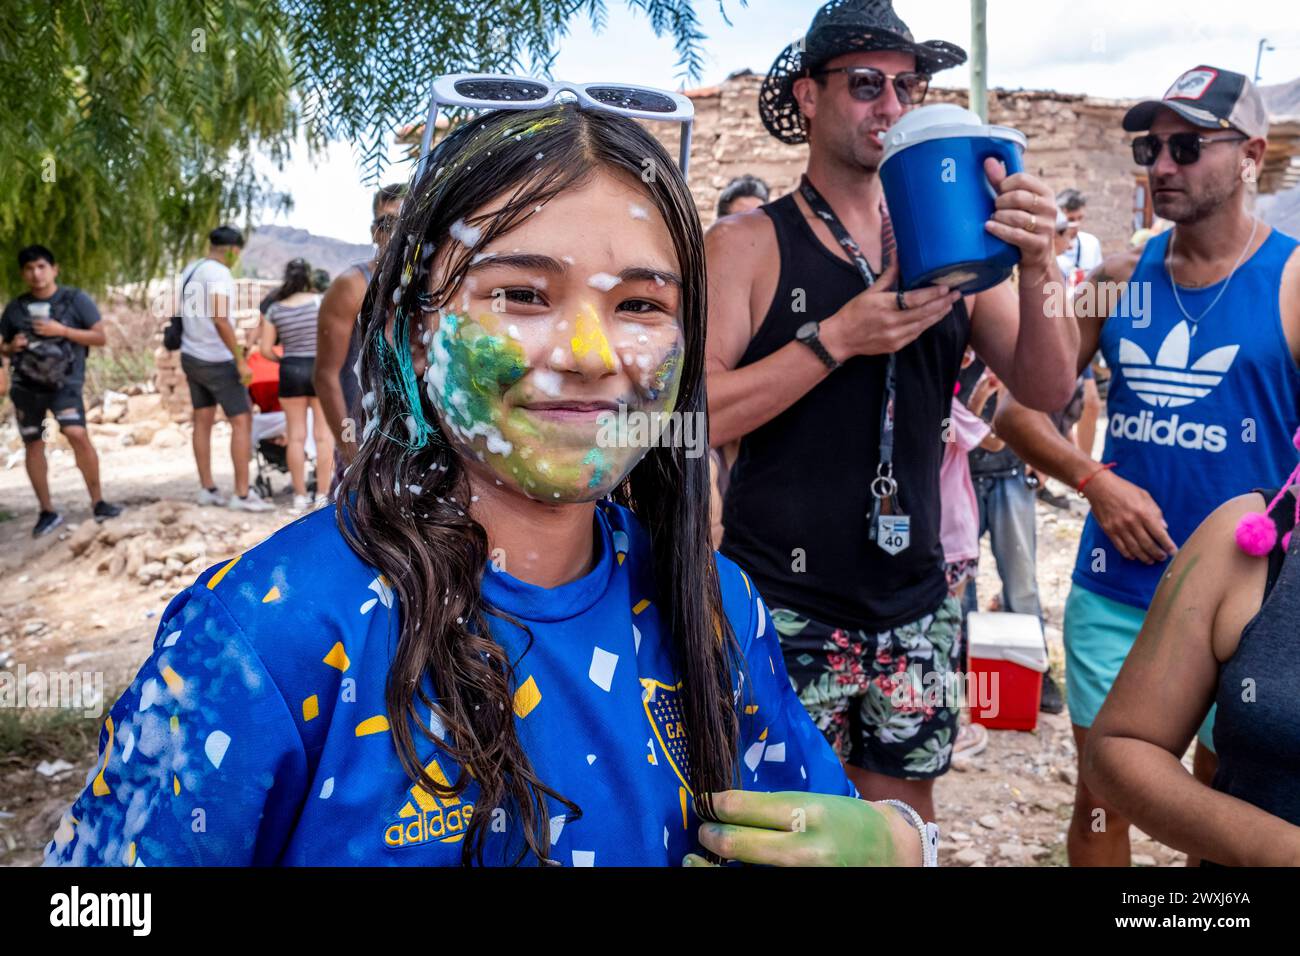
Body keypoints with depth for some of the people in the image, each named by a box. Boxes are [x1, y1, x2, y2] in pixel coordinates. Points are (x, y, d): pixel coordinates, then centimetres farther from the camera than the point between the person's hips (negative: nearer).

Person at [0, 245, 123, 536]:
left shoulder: (75, 299, -2)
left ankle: (97, 503, -5)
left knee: (77, 435, -20)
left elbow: (100, 337, -3)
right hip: (25, 385, 4)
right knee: (33, 444, 6)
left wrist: (62, 330, -15)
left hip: (64, 383, -4)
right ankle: (47, 512, 17)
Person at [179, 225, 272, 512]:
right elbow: (220, 319, -27)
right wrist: (241, 360, -26)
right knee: (242, 420, -4)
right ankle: (242, 494, -5)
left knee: (203, 421, 12)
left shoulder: (190, 270, 9)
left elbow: (187, 314, 15)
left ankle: (207, 489, 17)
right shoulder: (218, 274, -18)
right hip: (217, 361, -9)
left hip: (190, 356, 9)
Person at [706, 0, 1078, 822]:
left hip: (915, 606, 4)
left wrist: (1035, 271, -16)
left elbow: (1046, 392, 1)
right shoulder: (750, 243, -5)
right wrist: (836, 338, -22)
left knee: (907, 817, 17)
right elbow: (693, 417, -15)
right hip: (784, 608, -4)